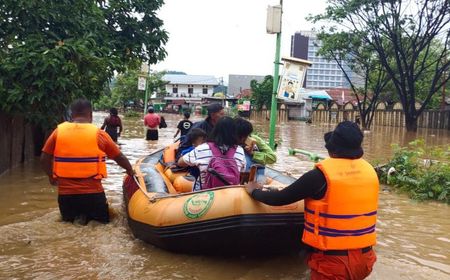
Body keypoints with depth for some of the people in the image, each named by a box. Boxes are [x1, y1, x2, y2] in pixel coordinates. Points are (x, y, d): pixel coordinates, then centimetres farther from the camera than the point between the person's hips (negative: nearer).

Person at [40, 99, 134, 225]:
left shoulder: (58, 131, 1)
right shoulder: (99, 134, -4)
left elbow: (44, 159, 5)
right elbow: (119, 157, 6)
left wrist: (51, 176, 23)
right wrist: (130, 171, 25)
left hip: (65, 193, 2)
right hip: (92, 193, -2)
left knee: (68, 220, 26)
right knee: (103, 220, 19)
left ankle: (73, 217, -4)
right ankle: (88, 217, -8)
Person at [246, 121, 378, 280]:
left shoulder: (321, 175, -17)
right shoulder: (370, 171, -1)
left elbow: (279, 199, -9)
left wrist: (254, 191, 10)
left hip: (332, 261, -5)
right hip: (364, 259, 5)